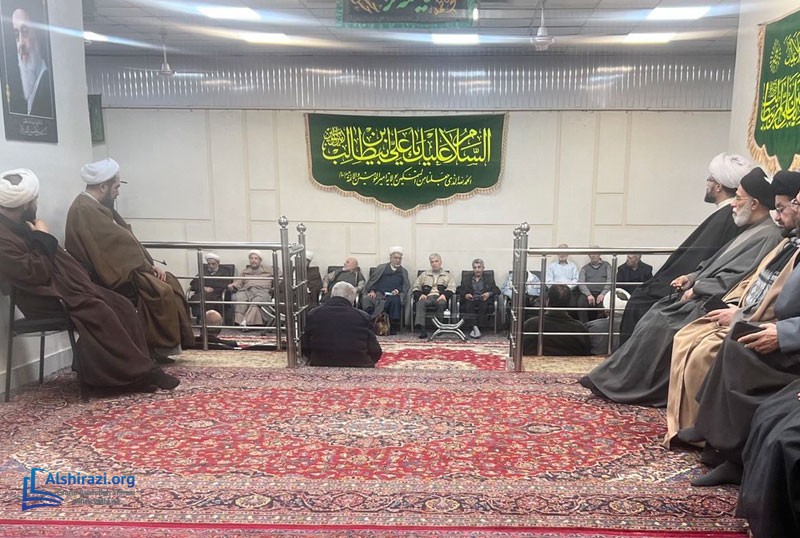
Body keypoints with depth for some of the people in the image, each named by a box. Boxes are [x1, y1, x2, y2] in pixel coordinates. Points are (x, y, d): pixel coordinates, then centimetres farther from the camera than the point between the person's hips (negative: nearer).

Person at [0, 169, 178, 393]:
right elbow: (35, 274, -22)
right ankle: (138, 373, -19)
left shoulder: (21, 224, 13)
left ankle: (139, 368, -10)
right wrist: (43, 239, -14)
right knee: (99, 312, -28)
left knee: (121, 306, -8)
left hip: (64, 284, 9)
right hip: (44, 297, -9)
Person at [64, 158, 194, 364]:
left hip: (121, 268, 10)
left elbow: (125, 237, 12)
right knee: (161, 291, -21)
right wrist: (149, 266, -11)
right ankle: (161, 346, -6)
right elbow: (119, 242, -20)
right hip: (111, 276, -10)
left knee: (170, 282, 3)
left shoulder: (96, 206, 14)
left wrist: (150, 264, 2)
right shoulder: (84, 210, -18)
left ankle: (174, 341, 4)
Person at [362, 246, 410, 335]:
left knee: (395, 300, -38)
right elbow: (372, 281, 15)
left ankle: (393, 328, -27)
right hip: (378, 294, 0)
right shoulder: (381, 268, 20)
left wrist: (398, 291, -5)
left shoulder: (403, 272, 23)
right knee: (366, 299, -32)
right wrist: (372, 291, -4)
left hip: (393, 295, 0)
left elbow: (406, 287, 16)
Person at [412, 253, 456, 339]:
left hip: (440, 298, -1)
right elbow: (415, 287, 18)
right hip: (427, 297, 1)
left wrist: (444, 295, -14)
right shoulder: (424, 274, 29)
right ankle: (421, 329, -47)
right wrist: (420, 294, -4)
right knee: (420, 303, -34)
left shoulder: (447, 275, 24)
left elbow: (451, 288, 7)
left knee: (441, 303, -38)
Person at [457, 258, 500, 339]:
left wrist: (489, 293, -12)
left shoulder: (489, 279, 22)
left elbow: (497, 290, 10)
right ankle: (475, 328, -41)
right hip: (470, 299, 1)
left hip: (483, 300, 0)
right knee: (469, 305, -33)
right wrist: (465, 295, -10)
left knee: (483, 305, -34)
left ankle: (475, 329, -37)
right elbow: (459, 290, 12)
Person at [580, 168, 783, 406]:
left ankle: (622, 384, -8)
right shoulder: (752, 230, 18)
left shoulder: (768, 236, -12)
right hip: (702, 295, 9)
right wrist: (693, 277, 7)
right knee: (654, 317, -2)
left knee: (659, 325, -18)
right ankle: (612, 378, -3)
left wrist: (696, 289, -15)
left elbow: (736, 277, -21)